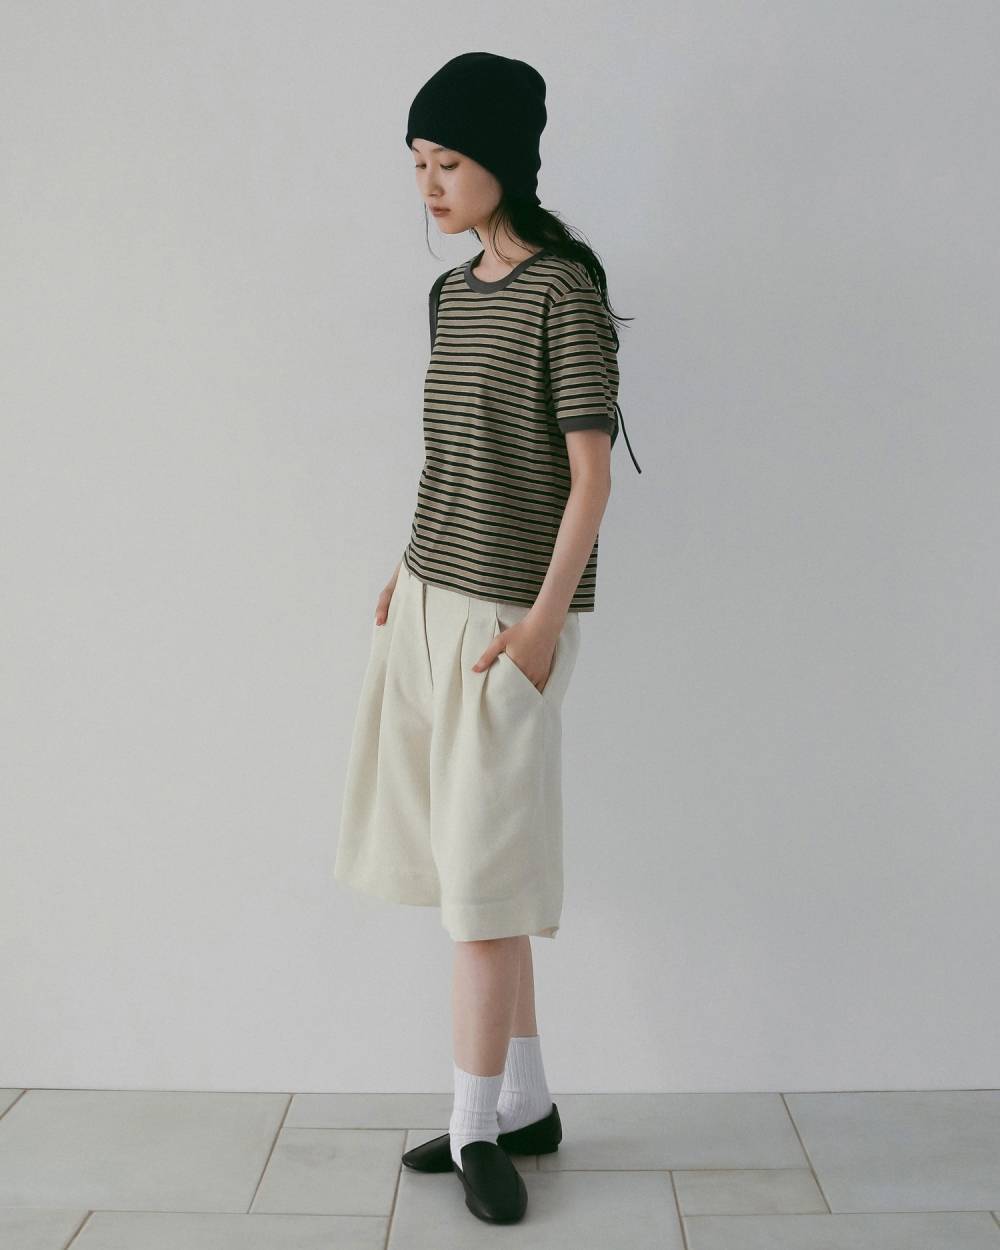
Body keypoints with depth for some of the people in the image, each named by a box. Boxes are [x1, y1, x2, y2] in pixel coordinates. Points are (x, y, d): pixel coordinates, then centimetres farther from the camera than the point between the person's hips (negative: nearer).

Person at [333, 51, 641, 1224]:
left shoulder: (564, 289, -9)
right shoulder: (452, 293, 13)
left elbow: (590, 471, -13)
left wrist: (545, 619, -17)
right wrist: (408, 573, 15)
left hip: (507, 614, -7)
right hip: (431, 600, 8)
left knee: (483, 870, -2)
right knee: (469, 865, 10)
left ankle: (478, 1127, 13)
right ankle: (526, 1102, 24)